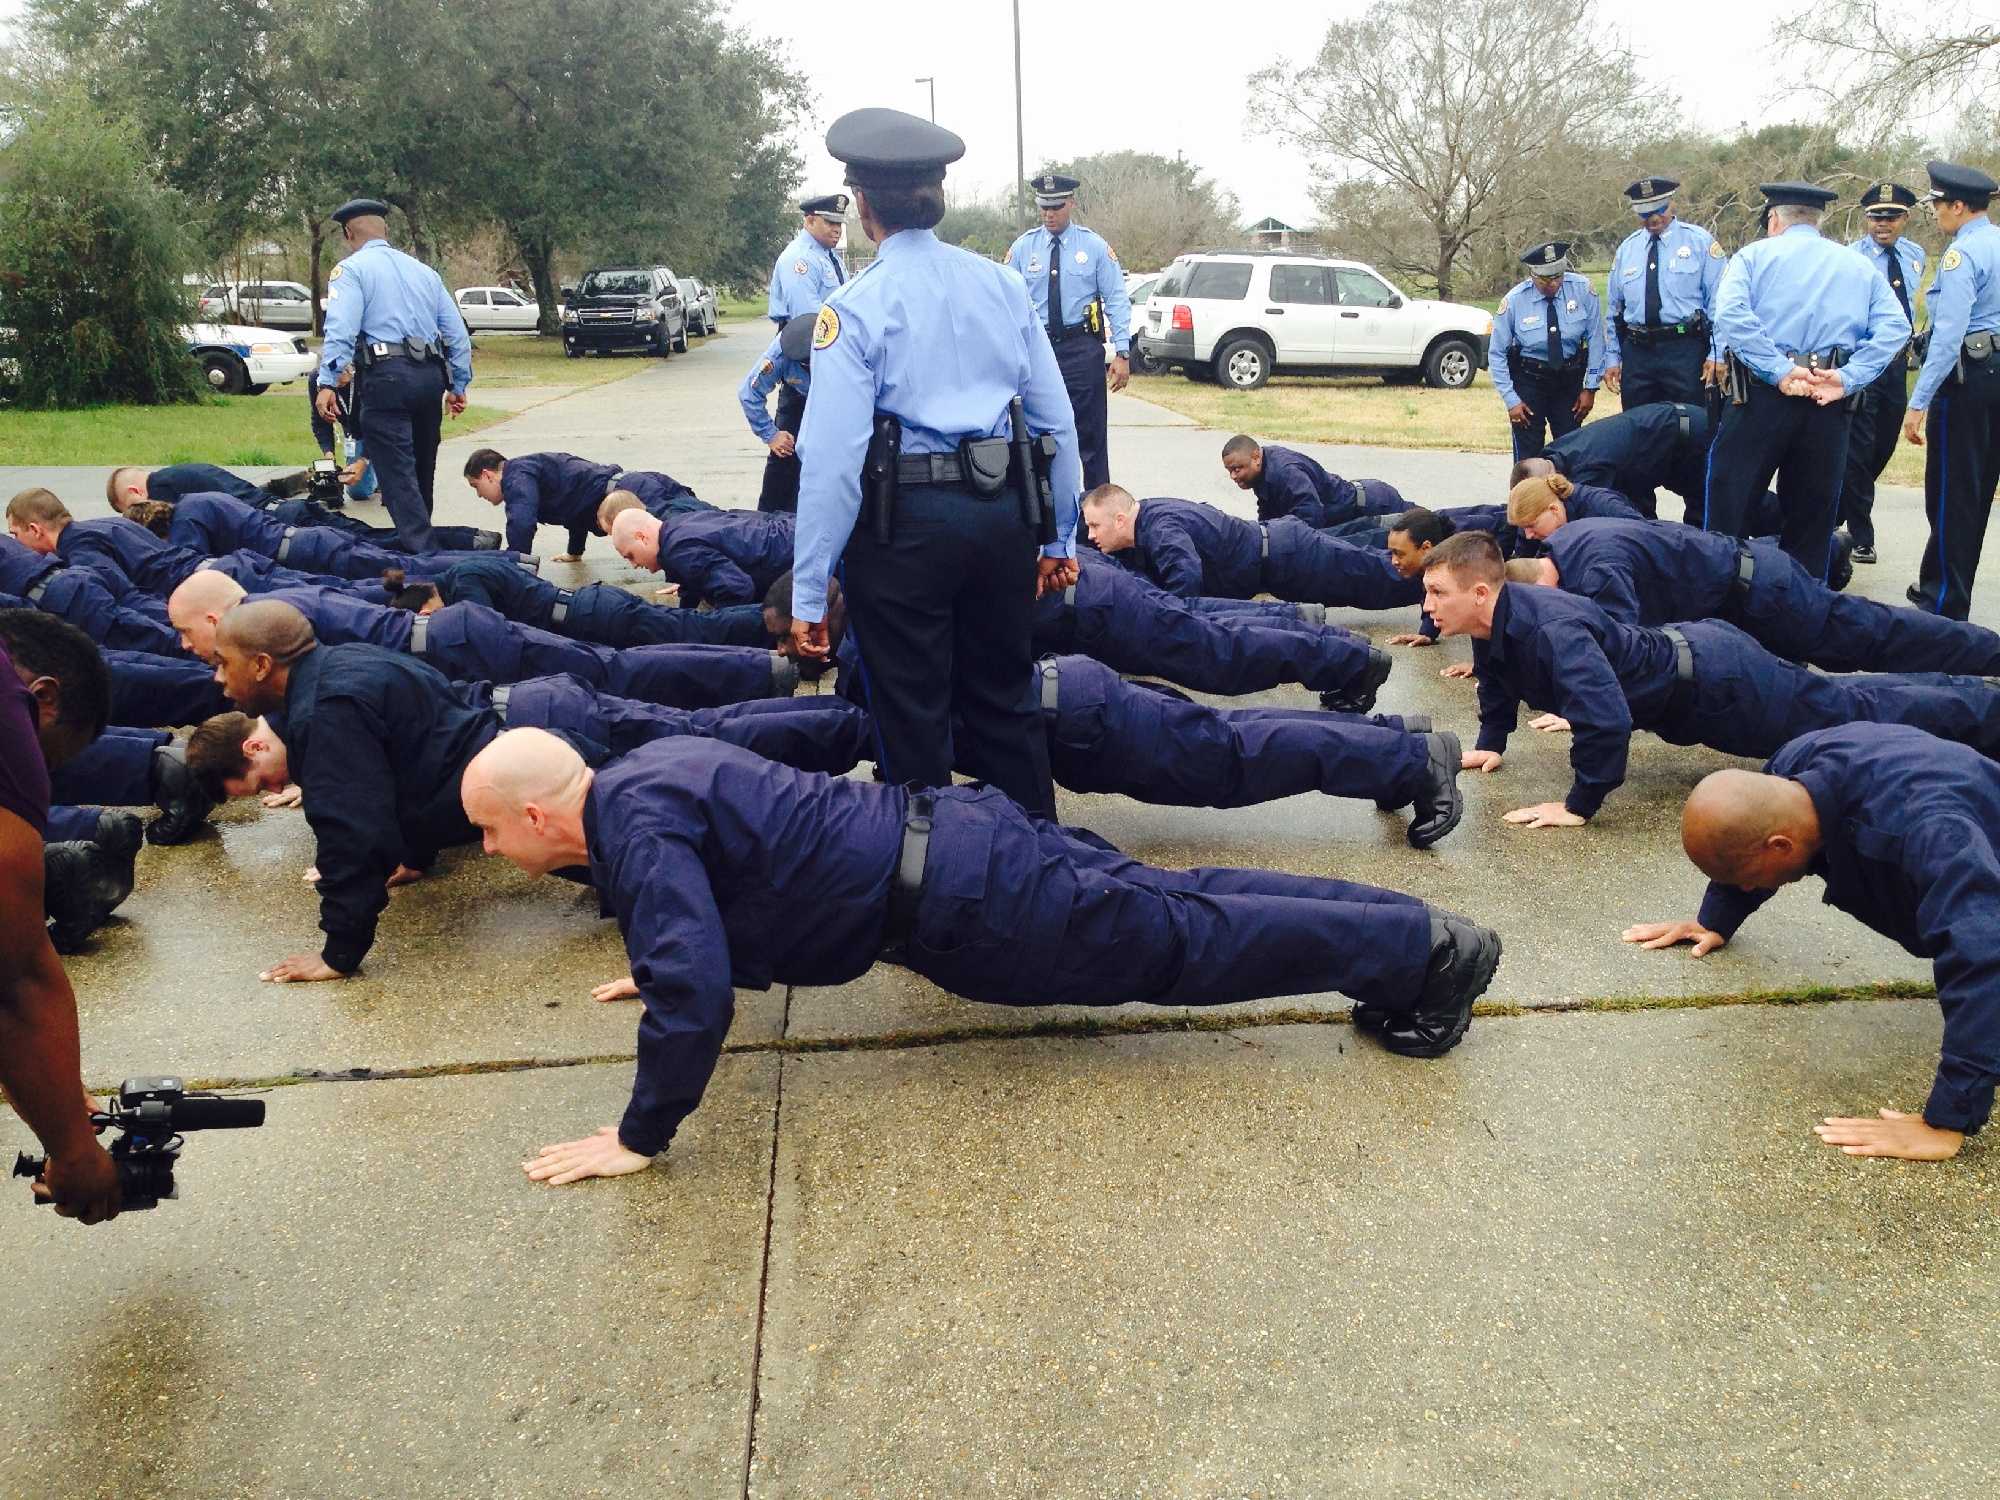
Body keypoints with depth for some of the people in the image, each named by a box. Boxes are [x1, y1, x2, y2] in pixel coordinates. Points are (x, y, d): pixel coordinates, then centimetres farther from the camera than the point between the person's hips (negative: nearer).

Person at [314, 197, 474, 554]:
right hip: (431, 376, 6)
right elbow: (456, 331, 18)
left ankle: (423, 553, -14)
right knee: (421, 470, 17)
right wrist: (458, 384, 22)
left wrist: (328, 382, -18)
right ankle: (419, 536, 26)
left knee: (397, 474, -7)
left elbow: (340, 328, -13)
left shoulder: (351, 269, 2)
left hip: (387, 376, -6)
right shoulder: (423, 270, 20)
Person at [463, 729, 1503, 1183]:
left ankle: (1429, 951, 8)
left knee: (1183, 939, -1)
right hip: (944, 840, 8)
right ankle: (1410, 935, 23)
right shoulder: (646, 769, 11)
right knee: (1175, 903, 14)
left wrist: (639, 1137, -18)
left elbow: (695, 992, -30)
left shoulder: (632, 827, -19)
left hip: (950, 901, -8)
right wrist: (671, 966, 30)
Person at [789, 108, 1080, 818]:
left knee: (913, 721, 10)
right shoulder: (1003, 285, 5)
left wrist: (808, 595, -11)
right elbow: (1056, 419, 7)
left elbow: (833, 457, -15)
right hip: (1005, 517, 5)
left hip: (905, 525, -5)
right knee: (1004, 704, 19)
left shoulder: (856, 306, -10)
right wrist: (1059, 537, 18)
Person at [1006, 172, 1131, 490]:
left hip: (1082, 348, -2)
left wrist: (1122, 353, -9)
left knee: (1091, 433, 1)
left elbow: (1117, 301, -1)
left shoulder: (1095, 246, 0)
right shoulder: (1023, 248, 5)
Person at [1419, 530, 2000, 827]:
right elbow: (1496, 678, 14)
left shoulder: (1550, 632, -39)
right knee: (1839, 700, 27)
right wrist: (1492, 742, 9)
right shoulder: (1493, 619, -11)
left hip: (1712, 681, -9)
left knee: (1856, 714, 9)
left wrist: (1579, 805, -39)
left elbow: (1606, 721, -49)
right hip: (1681, 656, 9)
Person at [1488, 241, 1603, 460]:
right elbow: (1496, 354, -9)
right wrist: (1511, 400, -12)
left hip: (1570, 378, 2)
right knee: (1528, 454, -2)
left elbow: (1595, 338, -4)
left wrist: (1590, 387, -5)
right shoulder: (1514, 302, -15)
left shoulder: (1582, 289, -11)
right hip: (1528, 380, -2)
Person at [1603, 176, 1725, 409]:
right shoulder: (1626, 249, 12)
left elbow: (1719, 301, -1)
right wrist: (1612, 358, 11)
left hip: (1685, 352, -3)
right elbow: (1613, 308, 16)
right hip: (1636, 353, 3)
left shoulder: (1699, 241, 2)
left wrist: (1716, 354, -8)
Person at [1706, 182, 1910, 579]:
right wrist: (1847, 379, -7)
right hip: (1829, 408, 4)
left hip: (1762, 396, -4)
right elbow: (1895, 328, 0)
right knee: (1812, 520, 12)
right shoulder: (1859, 265, 16)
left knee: (1727, 511, 1)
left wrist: (1779, 371, -16)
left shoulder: (1754, 255, 6)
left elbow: (1731, 315, -15)